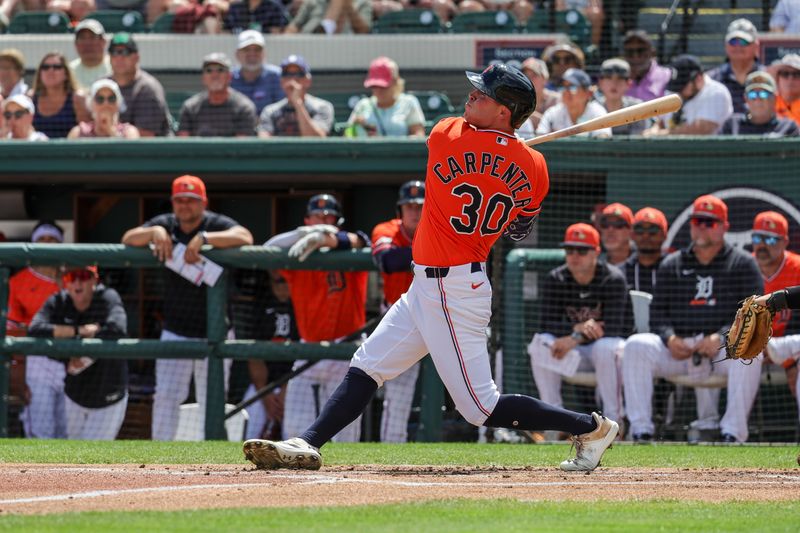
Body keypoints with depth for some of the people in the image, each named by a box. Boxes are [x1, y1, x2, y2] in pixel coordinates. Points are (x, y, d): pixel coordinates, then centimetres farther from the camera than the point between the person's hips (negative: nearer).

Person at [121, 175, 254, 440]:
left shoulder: (217, 225, -9)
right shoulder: (166, 224, 1)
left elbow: (245, 237, -29)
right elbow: (128, 239, -9)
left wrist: (203, 238, -39)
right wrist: (155, 232, -29)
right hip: (175, 331, 3)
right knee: (166, 396, -1)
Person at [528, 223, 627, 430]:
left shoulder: (613, 279, -15)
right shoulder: (555, 280, -5)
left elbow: (613, 328, -24)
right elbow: (548, 325, -14)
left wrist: (575, 339, -34)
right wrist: (577, 328, -33)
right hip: (574, 353, 3)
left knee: (605, 347, -38)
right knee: (541, 343, -24)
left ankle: (612, 418, -25)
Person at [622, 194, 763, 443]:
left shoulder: (743, 264, 9)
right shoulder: (671, 264, 19)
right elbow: (658, 311, 13)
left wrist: (721, 336, -18)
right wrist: (670, 338, -10)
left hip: (723, 349, -3)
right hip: (678, 346, 3)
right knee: (636, 345, -24)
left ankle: (733, 430, -36)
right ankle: (640, 429, -27)